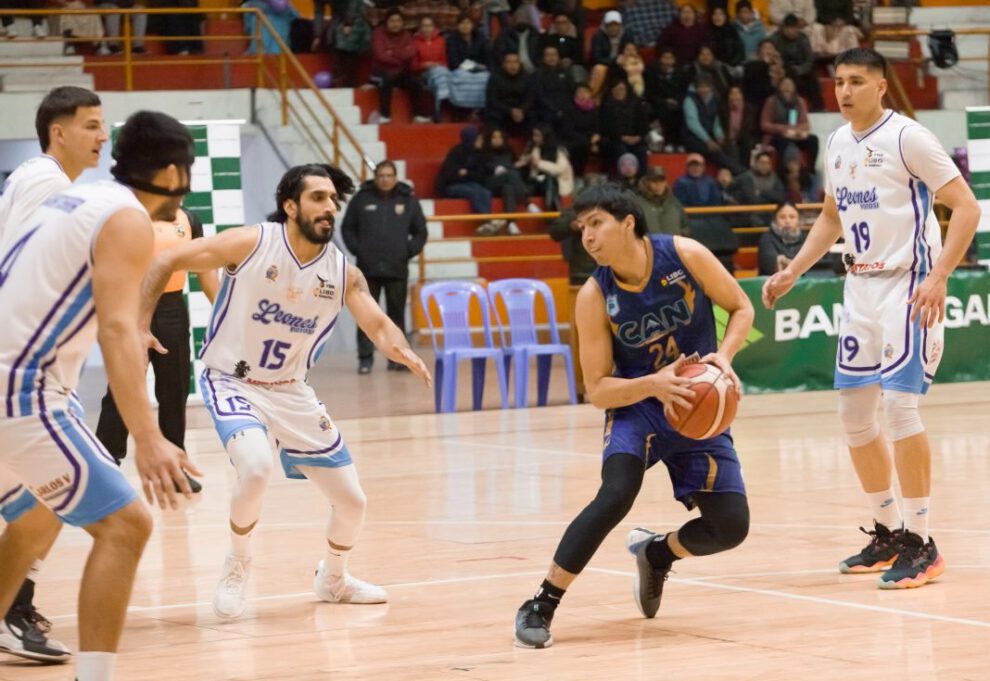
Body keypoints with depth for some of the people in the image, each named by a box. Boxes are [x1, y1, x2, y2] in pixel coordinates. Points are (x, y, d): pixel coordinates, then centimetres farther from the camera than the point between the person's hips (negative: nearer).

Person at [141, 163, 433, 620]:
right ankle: (236, 568, -7)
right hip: (231, 382, -5)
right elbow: (166, 262, -12)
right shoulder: (251, 244, -17)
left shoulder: (342, 273, -5)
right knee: (256, 466, -34)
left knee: (352, 501, 6)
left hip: (290, 391, 5)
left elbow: (379, 326, -13)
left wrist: (402, 351, -36)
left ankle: (333, 580, 37)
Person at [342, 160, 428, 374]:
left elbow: (420, 232, 12)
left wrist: (409, 252, 0)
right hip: (368, 268, -1)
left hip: (397, 269, 1)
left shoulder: (408, 200, 5)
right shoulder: (362, 199, 3)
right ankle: (365, 358, 2)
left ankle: (397, 357, 12)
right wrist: (357, 249, -2)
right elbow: (347, 228, 9)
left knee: (397, 314, 5)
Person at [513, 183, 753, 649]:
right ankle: (540, 606, -21)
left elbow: (741, 308, -2)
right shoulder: (594, 297, -15)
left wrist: (723, 356, -21)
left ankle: (655, 552, 27)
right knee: (615, 494, -29)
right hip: (636, 404, -2)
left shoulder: (685, 256, -15)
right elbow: (597, 389, -12)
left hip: (699, 407, 2)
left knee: (730, 527, -5)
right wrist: (655, 385, -30)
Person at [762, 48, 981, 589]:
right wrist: (793, 272, 13)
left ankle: (920, 543, -8)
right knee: (854, 413, 8)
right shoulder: (837, 144, 10)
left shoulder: (906, 138, -13)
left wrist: (938, 277, -24)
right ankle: (889, 533, 21)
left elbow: (966, 207, -15)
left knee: (899, 403, -15)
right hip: (860, 285, 8)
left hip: (908, 285, -8)